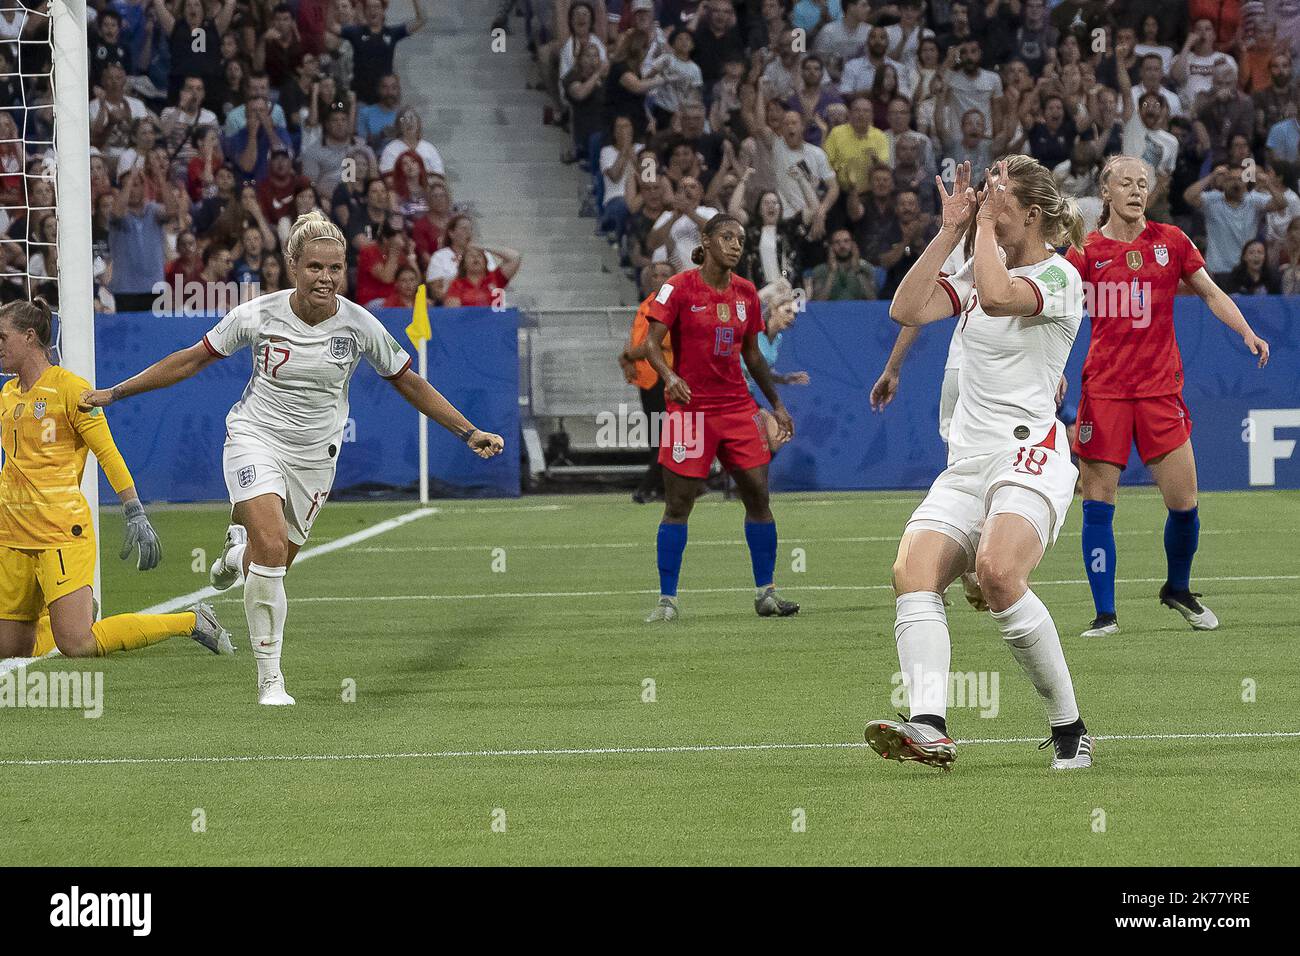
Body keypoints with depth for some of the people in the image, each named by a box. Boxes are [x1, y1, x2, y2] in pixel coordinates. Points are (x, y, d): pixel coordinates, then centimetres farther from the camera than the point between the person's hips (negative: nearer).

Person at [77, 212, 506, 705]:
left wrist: (469, 433, 2)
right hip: (255, 439, -3)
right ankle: (270, 679, -17)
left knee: (272, 565, 4)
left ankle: (239, 548, 43)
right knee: (272, 546, -25)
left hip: (314, 457, 3)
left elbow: (411, 384, 4)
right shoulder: (258, 315, -13)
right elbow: (192, 360, -1)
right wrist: (114, 393, -1)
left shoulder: (359, 325, -10)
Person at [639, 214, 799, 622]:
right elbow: (651, 343, -8)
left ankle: (766, 594, 10)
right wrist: (669, 376, -26)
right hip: (690, 407, -5)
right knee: (678, 504, -3)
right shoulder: (679, 288, -6)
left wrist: (776, 404, 17)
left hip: (737, 406, 5)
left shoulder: (746, 293, 9)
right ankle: (667, 599, 3)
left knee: (758, 495, 1)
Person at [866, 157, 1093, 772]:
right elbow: (906, 310, 9)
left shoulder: (1058, 277, -3)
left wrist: (986, 224, -9)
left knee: (997, 573, -33)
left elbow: (997, 297, -23)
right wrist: (952, 232, 6)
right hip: (966, 465, 7)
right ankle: (929, 727, -37)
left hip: (1029, 456, -7)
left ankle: (1069, 731, -19)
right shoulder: (980, 270, 20)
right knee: (913, 572, -21)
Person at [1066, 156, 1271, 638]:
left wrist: (1247, 333, -3)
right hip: (1103, 388, -1)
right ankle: (1104, 613, 4)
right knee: (1098, 501, -5)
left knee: (1183, 502, -3)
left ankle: (1178, 588, 24)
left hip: (1160, 386, 1)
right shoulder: (1088, 250, 1)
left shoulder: (1170, 240, 5)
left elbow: (1212, 293, 12)